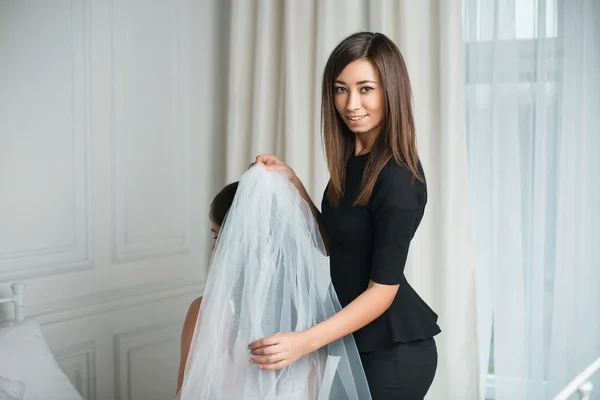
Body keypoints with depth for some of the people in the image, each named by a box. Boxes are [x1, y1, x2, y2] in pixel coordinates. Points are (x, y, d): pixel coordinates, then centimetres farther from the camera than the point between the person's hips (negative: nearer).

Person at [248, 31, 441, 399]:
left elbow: (383, 289, -23)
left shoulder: (398, 176, -23)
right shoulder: (351, 161, 2)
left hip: (394, 352, -8)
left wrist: (305, 341, -32)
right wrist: (292, 183, 0)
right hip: (360, 342, 8)